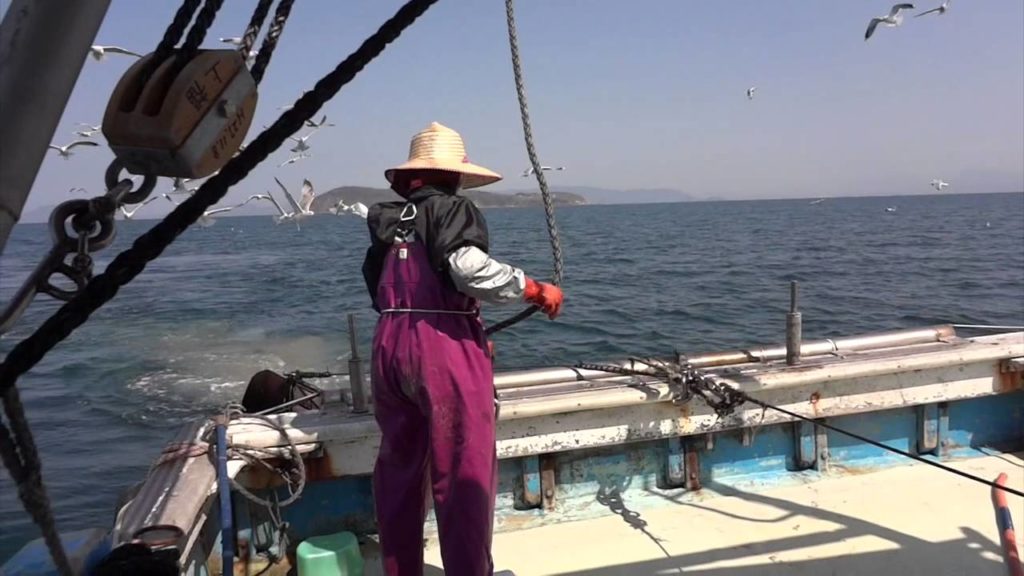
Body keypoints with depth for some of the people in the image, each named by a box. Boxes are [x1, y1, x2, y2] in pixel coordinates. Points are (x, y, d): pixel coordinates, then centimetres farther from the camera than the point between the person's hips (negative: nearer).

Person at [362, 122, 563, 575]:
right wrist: (535, 290, -12)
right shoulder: (453, 209, -4)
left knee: (400, 467, 18)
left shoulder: (386, 220, 15)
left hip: (389, 344, 7)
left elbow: (378, 289, 15)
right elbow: (468, 266, -23)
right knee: (464, 473, 1)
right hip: (444, 346, -7)